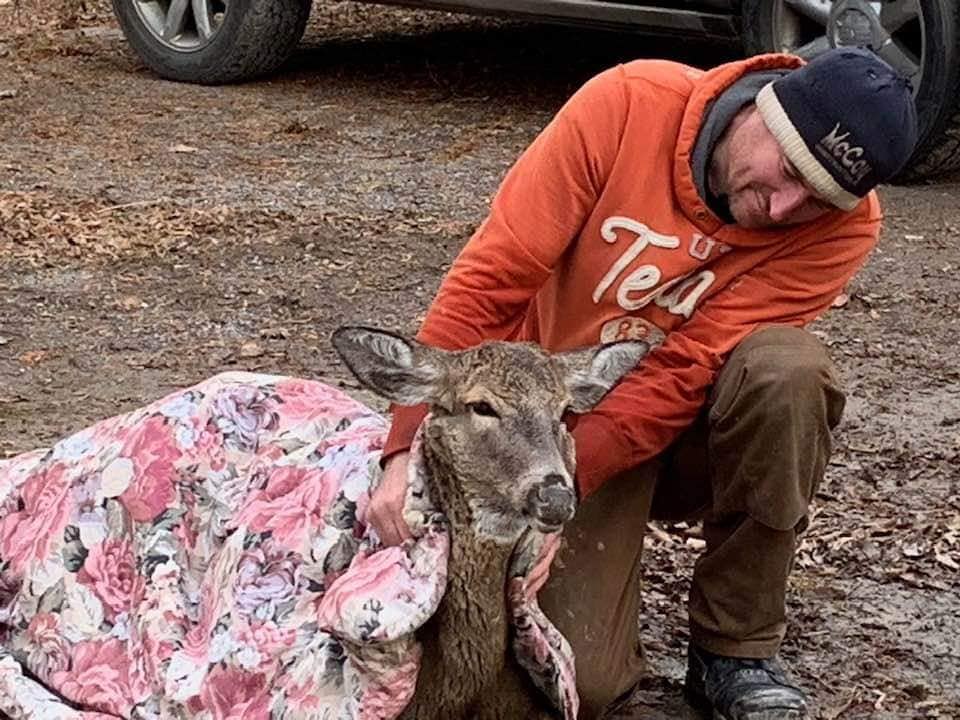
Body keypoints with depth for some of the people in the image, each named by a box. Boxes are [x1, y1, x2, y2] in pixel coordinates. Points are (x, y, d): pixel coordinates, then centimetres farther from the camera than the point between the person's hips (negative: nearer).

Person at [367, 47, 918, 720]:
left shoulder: (844, 223, -20)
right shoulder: (628, 105, -22)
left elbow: (689, 370, -25)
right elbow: (490, 279, -22)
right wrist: (415, 449, -31)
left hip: (691, 430, 1)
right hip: (564, 415, -1)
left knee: (787, 369, -34)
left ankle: (735, 649, -15)